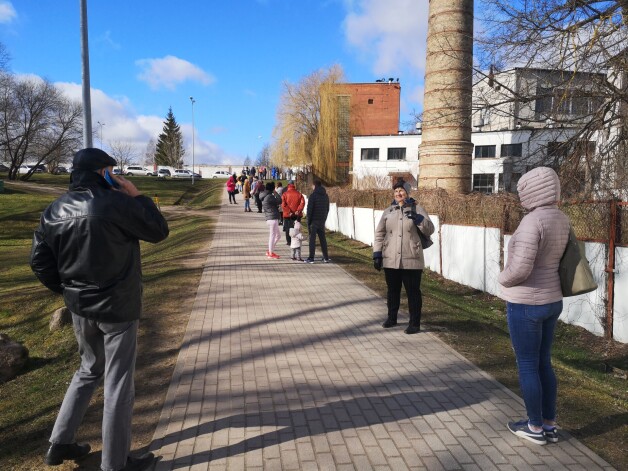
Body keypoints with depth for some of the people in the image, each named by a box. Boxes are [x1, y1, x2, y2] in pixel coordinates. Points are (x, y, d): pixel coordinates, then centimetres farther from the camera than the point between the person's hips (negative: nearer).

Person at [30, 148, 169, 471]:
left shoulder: (55, 210, 2)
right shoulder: (115, 203, -20)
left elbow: (40, 262, 6)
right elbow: (159, 232, -10)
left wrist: (67, 290, 15)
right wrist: (137, 196, -4)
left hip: (80, 307, 7)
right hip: (117, 308, -7)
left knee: (89, 370, 26)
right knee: (118, 382, 6)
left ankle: (60, 443, 34)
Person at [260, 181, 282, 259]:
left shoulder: (265, 197, 16)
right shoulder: (269, 197, -15)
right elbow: (279, 201, -11)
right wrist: (275, 193, -3)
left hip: (270, 218, 10)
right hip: (272, 218, -10)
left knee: (278, 235, 17)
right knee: (272, 235, -2)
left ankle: (270, 251, 21)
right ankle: (270, 253, 5)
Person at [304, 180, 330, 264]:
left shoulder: (313, 195, -11)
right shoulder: (325, 196, 11)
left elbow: (310, 209, -13)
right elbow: (327, 209, 14)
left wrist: (308, 221, -7)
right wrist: (324, 218, 16)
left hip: (314, 220, -6)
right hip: (322, 221, 6)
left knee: (312, 239, -3)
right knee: (322, 239, 11)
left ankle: (311, 258, -5)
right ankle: (326, 257, 12)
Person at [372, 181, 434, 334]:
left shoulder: (417, 208, 1)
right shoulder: (388, 211, 8)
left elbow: (429, 230, -4)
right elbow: (379, 234, 8)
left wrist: (417, 217, -19)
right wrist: (377, 254, 1)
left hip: (411, 260, -3)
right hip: (390, 260, 3)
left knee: (413, 291, 3)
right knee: (392, 290, 16)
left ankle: (415, 323, 14)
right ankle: (391, 318, 33)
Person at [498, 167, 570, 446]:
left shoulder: (533, 221, -22)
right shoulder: (561, 219, 6)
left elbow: (520, 268, -27)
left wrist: (503, 279, -7)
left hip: (525, 304, -9)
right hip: (551, 300, 9)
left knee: (527, 366, 7)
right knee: (543, 363, 18)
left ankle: (535, 428, 21)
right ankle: (549, 425, 30)